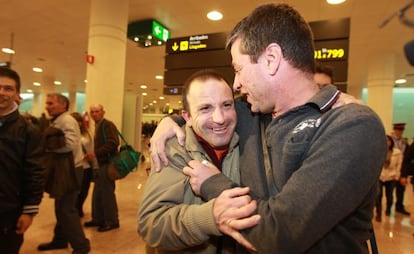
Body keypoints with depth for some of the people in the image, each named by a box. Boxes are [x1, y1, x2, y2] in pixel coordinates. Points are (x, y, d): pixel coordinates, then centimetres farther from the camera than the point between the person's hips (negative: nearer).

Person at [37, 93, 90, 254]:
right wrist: (49, 144, -2)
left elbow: (70, 144, -27)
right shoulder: (57, 121, 16)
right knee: (61, 207, 19)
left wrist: (49, 145, -15)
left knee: (66, 208, -4)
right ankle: (60, 239, 34)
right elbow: (56, 143, 18)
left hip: (69, 170, -10)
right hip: (62, 169, 10)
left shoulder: (67, 120, -15)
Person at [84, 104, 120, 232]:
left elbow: (113, 143, -25)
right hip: (101, 164, 9)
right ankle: (98, 219, 27)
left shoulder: (107, 125, -12)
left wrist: (95, 153, -25)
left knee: (107, 193, -2)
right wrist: (92, 154, 6)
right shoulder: (98, 126, 17)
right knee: (97, 193, 14)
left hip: (108, 164, -9)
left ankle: (112, 222, 10)